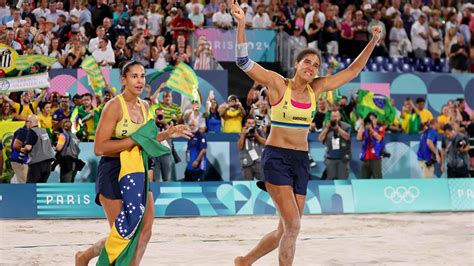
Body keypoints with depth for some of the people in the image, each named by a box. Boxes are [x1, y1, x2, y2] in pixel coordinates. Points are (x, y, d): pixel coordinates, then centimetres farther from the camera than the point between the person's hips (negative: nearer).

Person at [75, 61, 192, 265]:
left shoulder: (144, 106, 9)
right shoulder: (115, 106, -15)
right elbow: (99, 148, -21)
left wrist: (166, 134, 7)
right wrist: (134, 140, -23)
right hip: (113, 172, -7)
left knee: (145, 230, 1)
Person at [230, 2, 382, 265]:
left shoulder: (316, 88, 8)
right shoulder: (278, 83, -5)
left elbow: (353, 70, 14)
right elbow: (244, 61, -13)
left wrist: (373, 42, 8)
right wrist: (241, 24, -23)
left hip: (301, 161, 6)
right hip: (276, 157, -6)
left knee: (286, 230, 8)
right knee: (293, 225, -16)